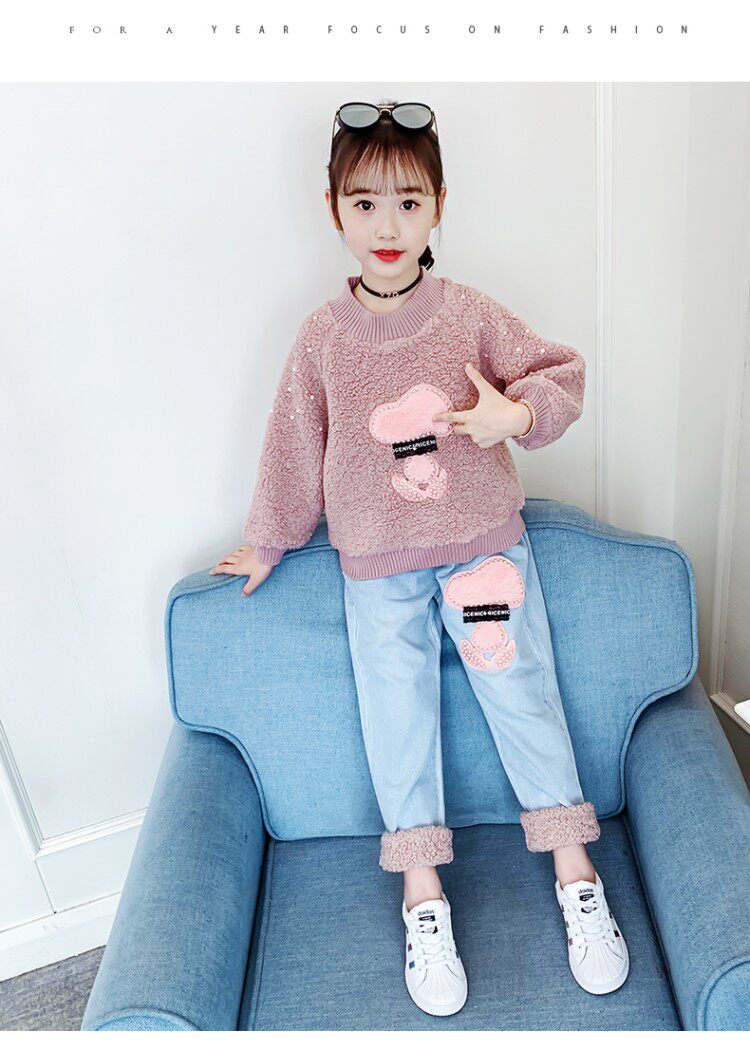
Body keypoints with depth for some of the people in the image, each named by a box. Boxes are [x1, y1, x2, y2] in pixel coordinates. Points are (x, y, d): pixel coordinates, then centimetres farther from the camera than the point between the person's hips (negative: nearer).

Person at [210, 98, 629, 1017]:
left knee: (524, 697, 6)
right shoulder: (322, 336, -2)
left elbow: (562, 371, 3)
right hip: (377, 568, 1)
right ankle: (423, 901, 24)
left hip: (484, 543, 0)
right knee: (397, 720, 6)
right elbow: (295, 449, 6)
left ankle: (576, 876, 25)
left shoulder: (472, 315, -4)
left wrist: (517, 410, -19)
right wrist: (269, 541, 13)